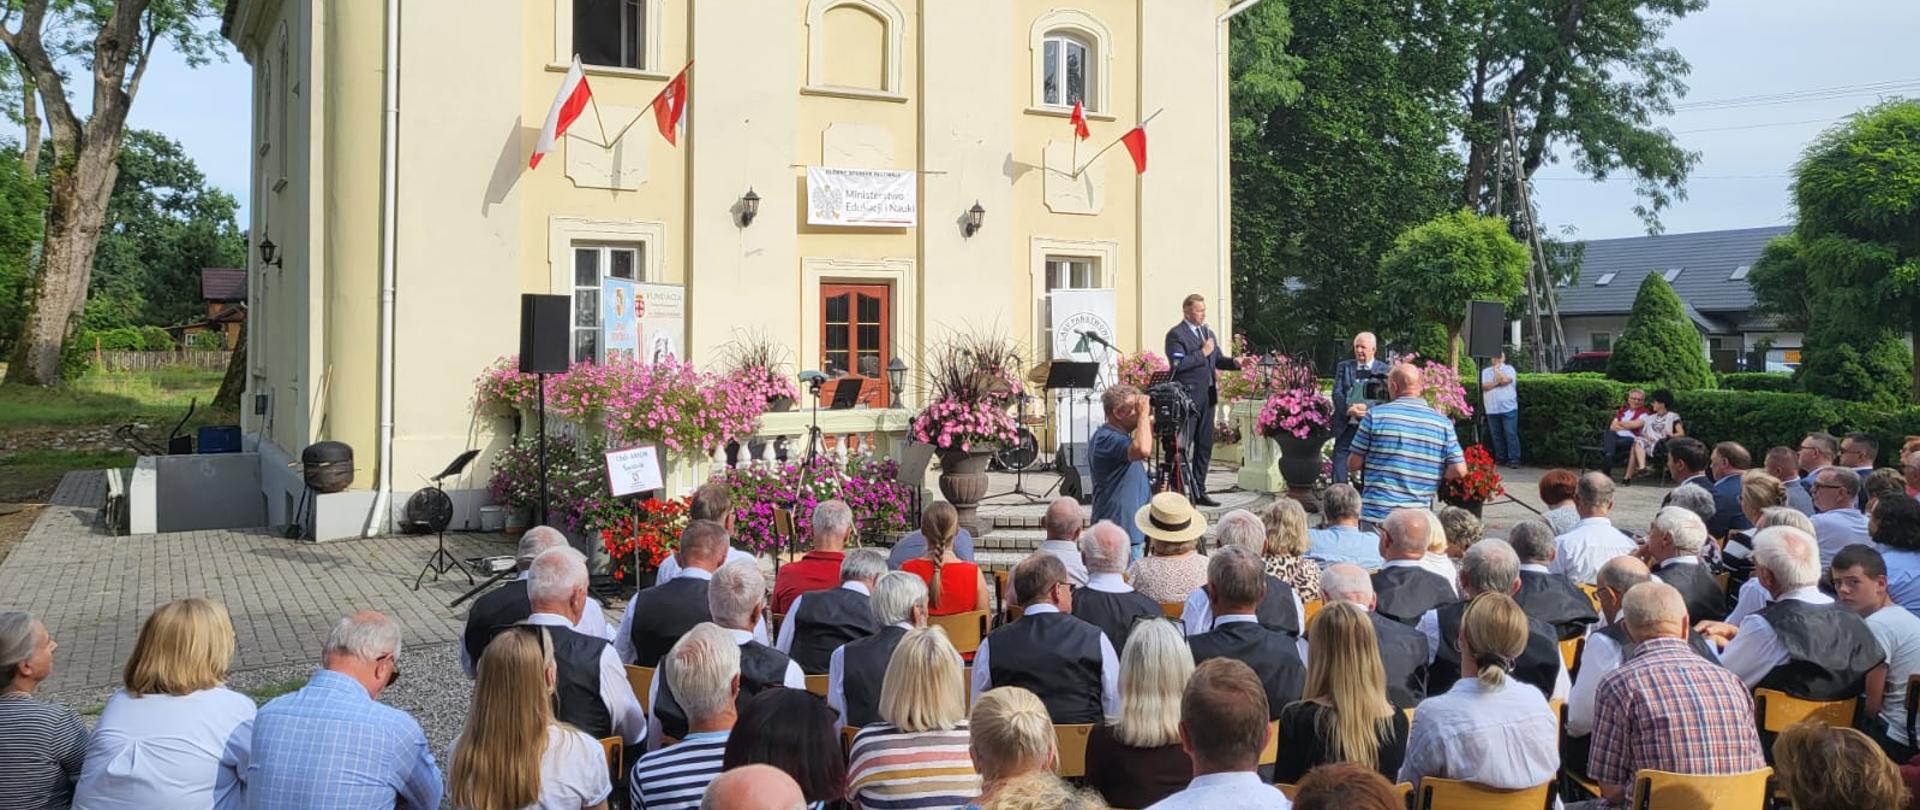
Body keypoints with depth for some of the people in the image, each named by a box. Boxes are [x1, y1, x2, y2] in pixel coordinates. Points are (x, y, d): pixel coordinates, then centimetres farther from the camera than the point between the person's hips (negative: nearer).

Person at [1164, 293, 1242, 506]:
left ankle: (1199, 492, 18)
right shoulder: (1176, 335, -8)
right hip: (1187, 398, -8)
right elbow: (1178, 364, -20)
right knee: (1183, 448, -4)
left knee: (1205, 446, 11)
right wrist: (1203, 353, -16)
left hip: (1208, 396, 8)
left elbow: (1218, 360, 20)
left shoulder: (1207, 332, 18)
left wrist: (1235, 363, 1)